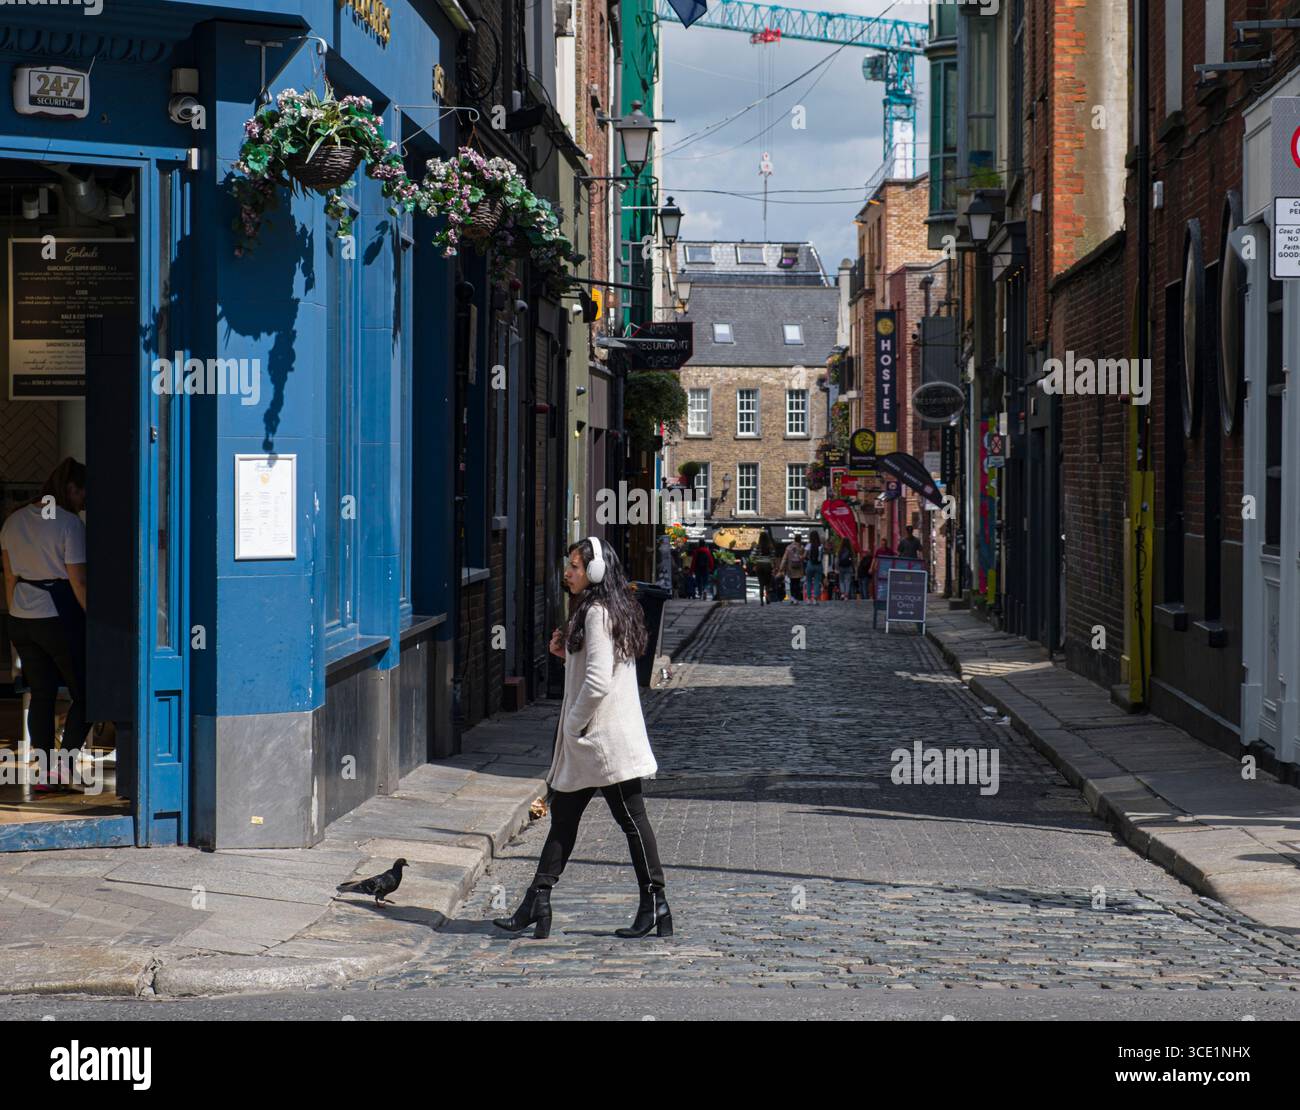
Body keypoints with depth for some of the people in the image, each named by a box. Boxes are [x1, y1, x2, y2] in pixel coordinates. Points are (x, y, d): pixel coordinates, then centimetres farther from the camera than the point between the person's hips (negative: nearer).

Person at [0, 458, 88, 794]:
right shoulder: (69, 524, -12)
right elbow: (78, 583, -14)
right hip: (60, 617, -6)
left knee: (41, 695, 12)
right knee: (83, 694, 6)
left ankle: (43, 773, 9)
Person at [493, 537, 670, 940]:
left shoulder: (597, 614, -16)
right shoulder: (615, 610, 15)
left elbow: (598, 681, -23)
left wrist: (573, 726, -13)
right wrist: (568, 654, 8)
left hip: (604, 739, -11)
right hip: (590, 744, 11)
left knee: (632, 819, -2)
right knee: (563, 816, 9)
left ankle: (655, 904, 4)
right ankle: (536, 904, 10)